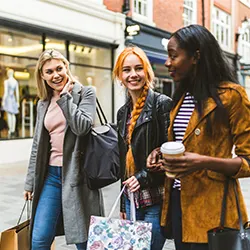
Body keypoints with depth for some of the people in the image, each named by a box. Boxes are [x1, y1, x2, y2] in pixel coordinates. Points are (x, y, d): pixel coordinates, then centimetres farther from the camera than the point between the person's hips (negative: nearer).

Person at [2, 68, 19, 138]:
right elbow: (17, 93, 7)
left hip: (7, 98, -5)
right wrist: (17, 101, 13)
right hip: (13, 98, 5)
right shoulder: (16, 82, 6)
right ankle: (13, 130, 7)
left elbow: (5, 92, -12)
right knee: (13, 115, 8)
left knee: (9, 114, -5)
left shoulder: (6, 81, -10)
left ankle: (10, 130, -9)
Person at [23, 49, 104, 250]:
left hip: (77, 173, -4)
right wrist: (31, 181, 15)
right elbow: (37, 145, 16)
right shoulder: (43, 104, 13)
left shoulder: (85, 93, -1)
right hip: (51, 175, 5)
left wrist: (65, 96, -11)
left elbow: (82, 127, -18)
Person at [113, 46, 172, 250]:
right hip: (131, 199, 7)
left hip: (156, 200, -6)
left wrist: (144, 176, -19)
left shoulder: (162, 103, -9)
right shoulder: (123, 112, 11)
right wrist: (123, 205, 17)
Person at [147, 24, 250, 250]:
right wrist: (163, 153, 4)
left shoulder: (231, 95, -11)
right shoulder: (182, 96, 12)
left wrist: (205, 163, -26)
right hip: (178, 202, 7)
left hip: (211, 209, -7)